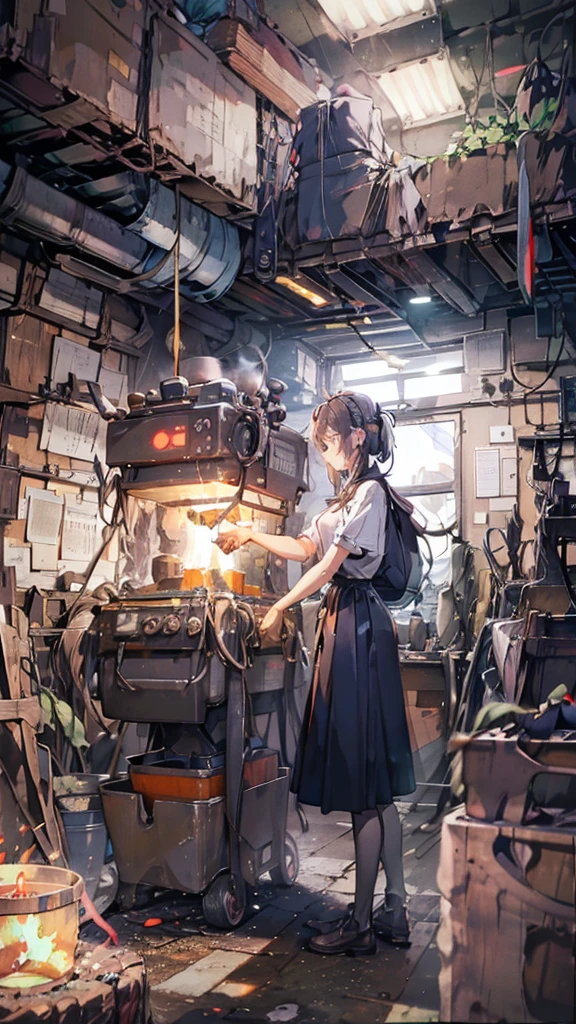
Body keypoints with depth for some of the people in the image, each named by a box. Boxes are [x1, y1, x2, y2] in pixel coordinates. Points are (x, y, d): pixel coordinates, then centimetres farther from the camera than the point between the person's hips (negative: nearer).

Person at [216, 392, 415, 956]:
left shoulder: (370, 491, -11)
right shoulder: (347, 494, 19)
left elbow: (331, 562, -13)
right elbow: (305, 548, 25)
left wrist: (280, 607, -5)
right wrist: (250, 535, 22)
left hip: (358, 624, -10)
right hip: (343, 620, 10)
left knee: (364, 783, -4)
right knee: (376, 782, 12)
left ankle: (361, 924, 6)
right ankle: (394, 909, 21)